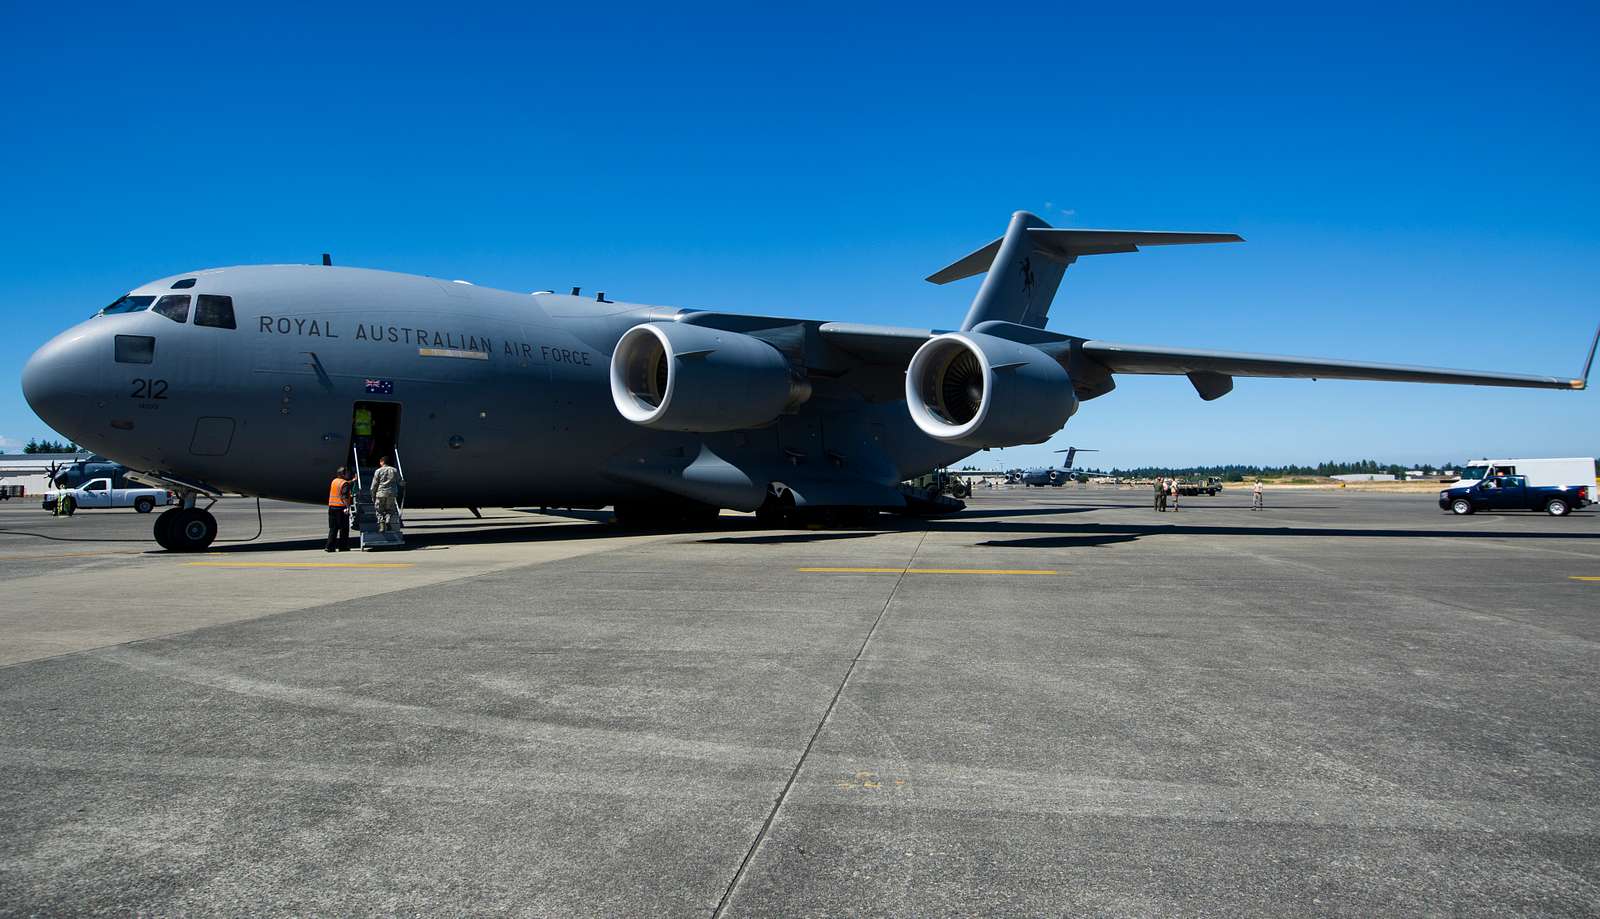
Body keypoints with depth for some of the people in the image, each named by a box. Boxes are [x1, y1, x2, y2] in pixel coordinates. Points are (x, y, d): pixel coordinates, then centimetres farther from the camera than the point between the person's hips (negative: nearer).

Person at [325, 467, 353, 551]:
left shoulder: (334, 481, 13)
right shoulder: (345, 483, -10)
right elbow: (345, 496, -22)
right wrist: (348, 506, -27)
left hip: (332, 507, 7)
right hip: (341, 508, -7)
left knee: (333, 528, 9)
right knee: (344, 528, 3)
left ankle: (329, 547, 3)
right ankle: (343, 547, 6)